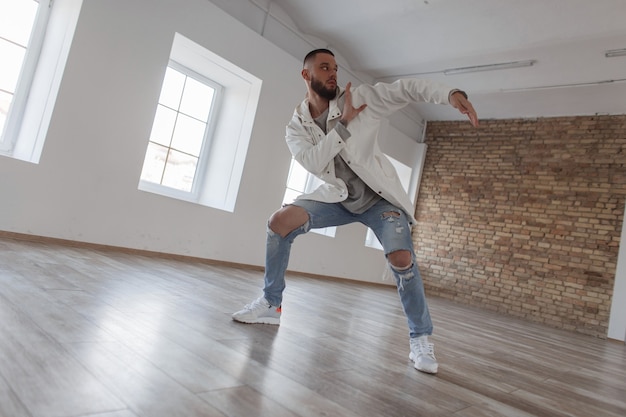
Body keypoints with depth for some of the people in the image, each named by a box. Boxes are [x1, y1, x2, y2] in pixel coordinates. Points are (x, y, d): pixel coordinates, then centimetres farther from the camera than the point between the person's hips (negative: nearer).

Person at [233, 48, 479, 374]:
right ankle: (270, 305, 1)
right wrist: (344, 123, -24)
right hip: (338, 197, 2)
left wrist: (450, 93, -35)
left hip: (378, 197, -2)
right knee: (280, 221, -16)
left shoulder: (360, 98, -8)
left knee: (401, 259, -24)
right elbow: (312, 162, -19)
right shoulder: (296, 126, -2)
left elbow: (407, 89, -18)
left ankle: (420, 338, 0)